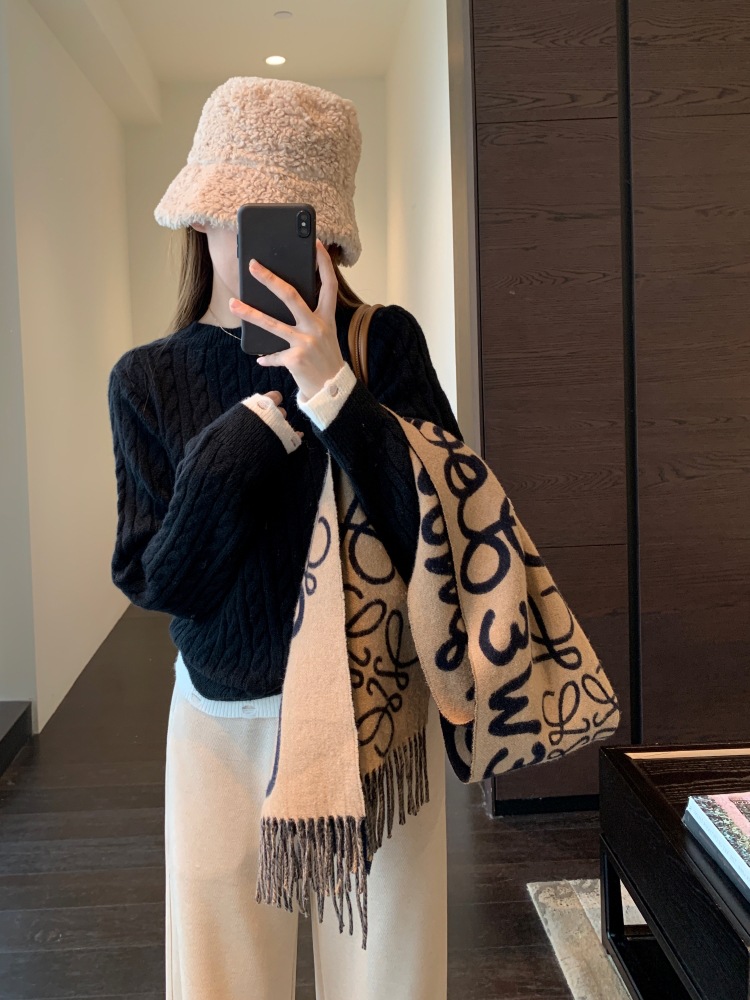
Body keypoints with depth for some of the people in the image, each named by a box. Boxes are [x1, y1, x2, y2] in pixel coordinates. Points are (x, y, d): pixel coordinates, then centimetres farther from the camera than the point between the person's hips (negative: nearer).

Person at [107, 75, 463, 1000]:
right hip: (224, 723, 1)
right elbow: (157, 583, -10)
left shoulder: (385, 344, -9)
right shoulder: (149, 380, -4)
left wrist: (335, 391, -26)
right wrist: (252, 431, -20)